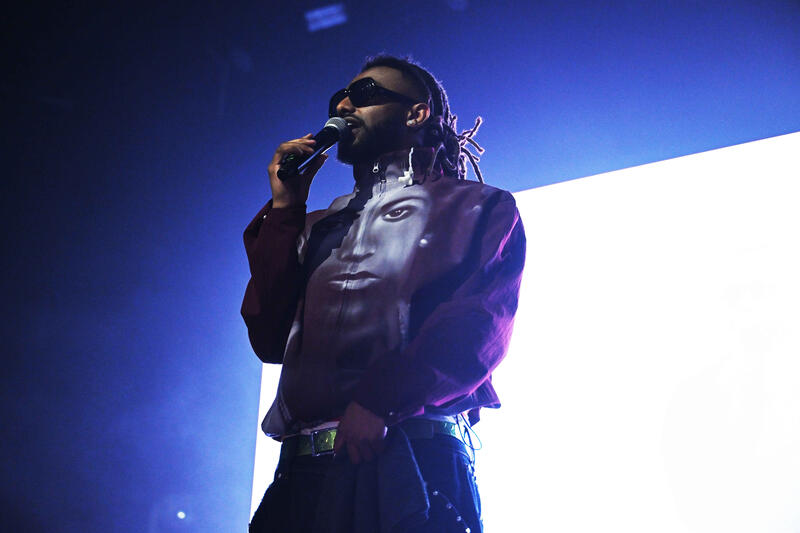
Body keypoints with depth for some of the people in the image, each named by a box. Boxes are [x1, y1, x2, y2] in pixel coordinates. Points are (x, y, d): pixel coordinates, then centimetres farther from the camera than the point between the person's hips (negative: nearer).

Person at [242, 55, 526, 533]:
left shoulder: (479, 207, 10)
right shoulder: (318, 227, 25)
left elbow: (480, 327, -7)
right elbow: (271, 340, 13)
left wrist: (380, 401, -20)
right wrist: (284, 208, 11)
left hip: (408, 464, -4)